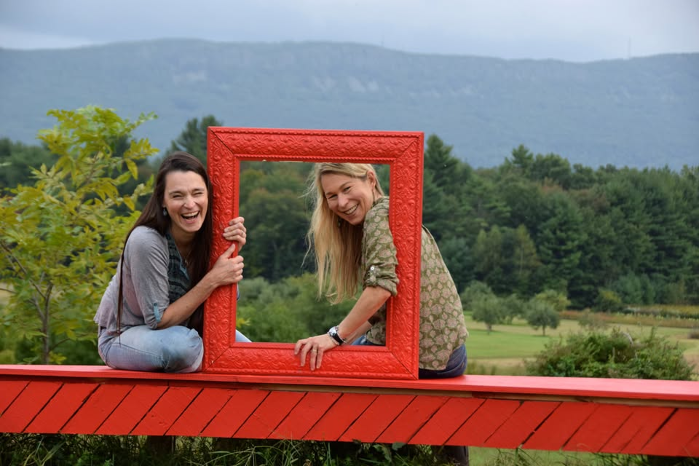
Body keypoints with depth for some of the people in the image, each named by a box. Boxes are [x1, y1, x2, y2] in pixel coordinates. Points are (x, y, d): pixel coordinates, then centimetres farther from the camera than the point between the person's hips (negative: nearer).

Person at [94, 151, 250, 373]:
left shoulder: (207, 235, -12)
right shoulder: (146, 241, -29)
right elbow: (159, 321, -24)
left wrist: (232, 253, -21)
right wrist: (213, 279, -30)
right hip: (121, 338, -6)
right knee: (184, 344, -35)